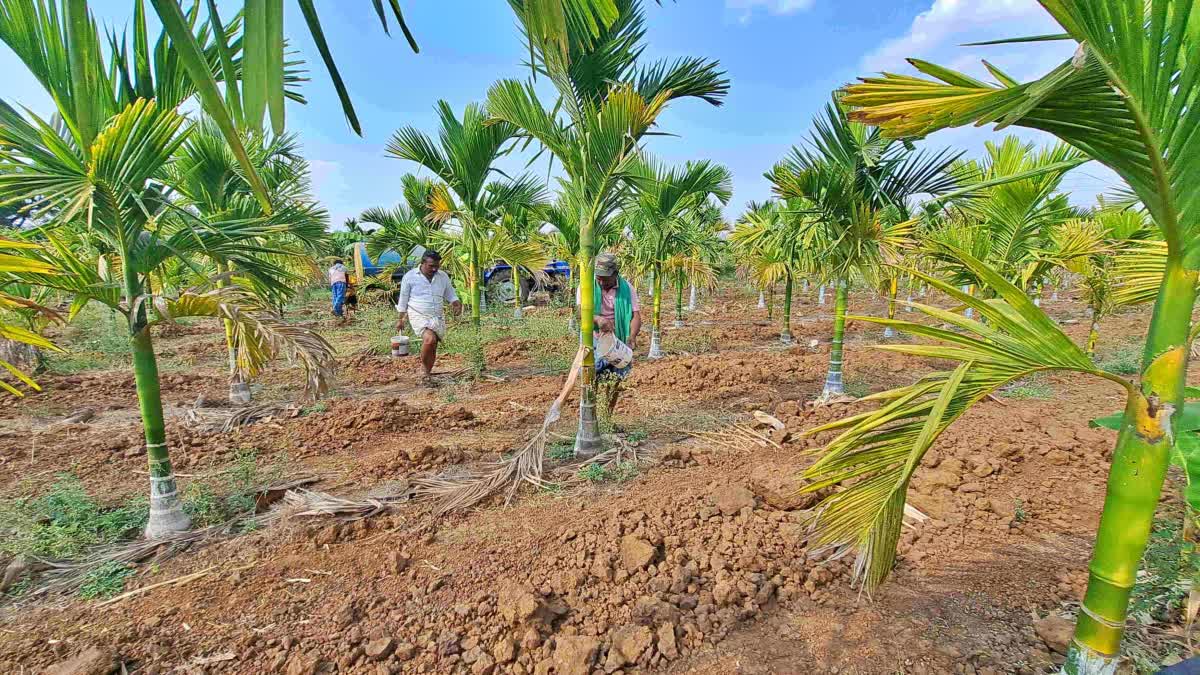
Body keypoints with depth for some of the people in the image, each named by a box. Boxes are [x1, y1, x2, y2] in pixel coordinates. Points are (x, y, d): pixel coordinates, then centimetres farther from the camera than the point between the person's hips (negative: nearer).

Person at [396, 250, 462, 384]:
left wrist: (457, 304, -5)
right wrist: (401, 319, 9)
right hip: (418, 316, -4)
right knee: (430, 338, -28)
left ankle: (427, 375, 21)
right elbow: (403, 300, 6)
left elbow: (451, 295, 17)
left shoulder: (443, 277, 7)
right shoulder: (410, 276, -2)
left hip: (438, 317, 4)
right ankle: (424, 365, -5)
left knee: (433, 348, 3)